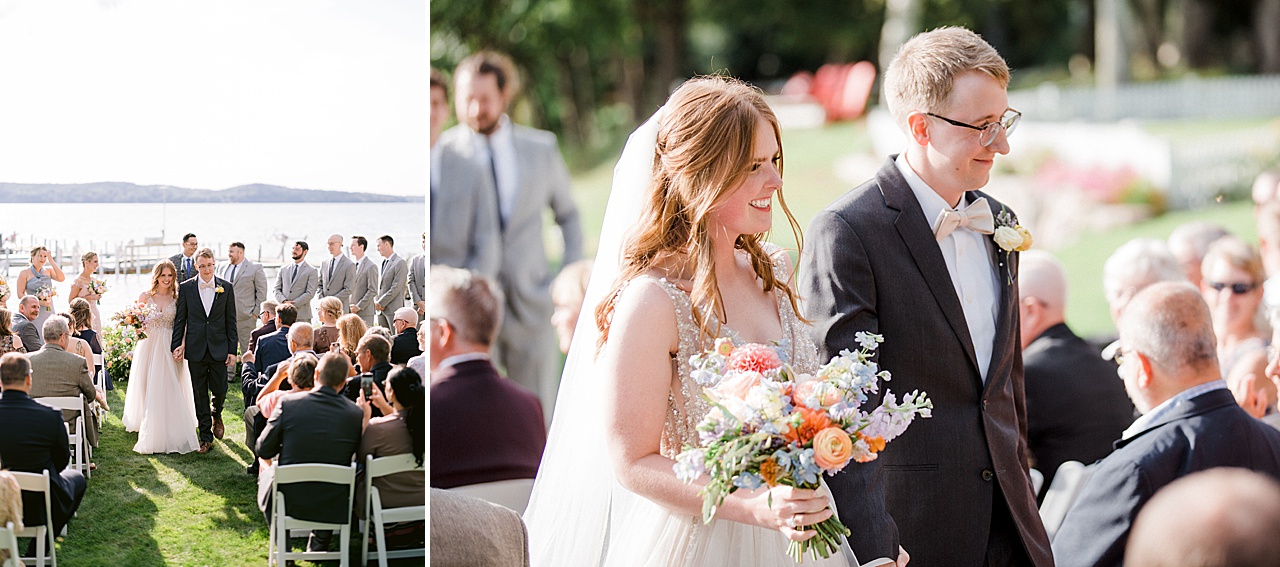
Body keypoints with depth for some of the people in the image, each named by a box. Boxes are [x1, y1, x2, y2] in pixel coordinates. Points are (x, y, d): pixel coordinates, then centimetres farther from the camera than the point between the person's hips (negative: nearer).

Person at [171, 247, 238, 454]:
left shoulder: (226, 287, 2)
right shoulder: (186, 288, 1)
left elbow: (231, 321, 3)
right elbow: (180, 319, 4)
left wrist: (232, 350, -1)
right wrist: (176, 345, -3)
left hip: (219, 348, 0)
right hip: (196, 349, 0)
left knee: (220, 389, 2)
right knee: (200, 394, 4)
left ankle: (216, 415, 36)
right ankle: (206, 437, 12)